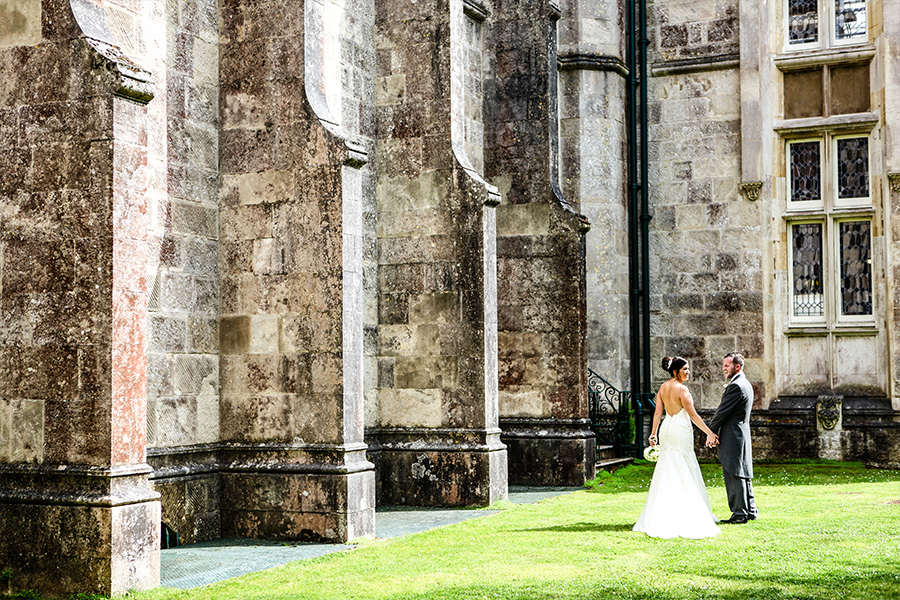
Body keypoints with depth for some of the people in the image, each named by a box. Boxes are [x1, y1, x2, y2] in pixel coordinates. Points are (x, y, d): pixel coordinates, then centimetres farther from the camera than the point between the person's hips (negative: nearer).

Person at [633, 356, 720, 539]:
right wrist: (710, 433, -13)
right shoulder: (681, 389, -15)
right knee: (684, 472, 0)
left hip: (666, 430, 7)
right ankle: (685, 515, 3)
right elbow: (693, 415, -16)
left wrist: (653, 433, 12)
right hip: (681, 430, -7)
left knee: (667, 470, 12)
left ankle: (663, 514, 15)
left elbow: (657, 412, 7)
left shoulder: (663, 387, 7)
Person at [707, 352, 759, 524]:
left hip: (732, 438, -10)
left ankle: (739, 513, -3)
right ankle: (750, 511, 20)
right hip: (742, 435, 10)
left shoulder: (735, 386, -17)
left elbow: (722, 412, -15)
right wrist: (716, 431, 13)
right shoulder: (746, 384, 16)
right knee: (744, 474, 14)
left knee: (734, 475, -6)